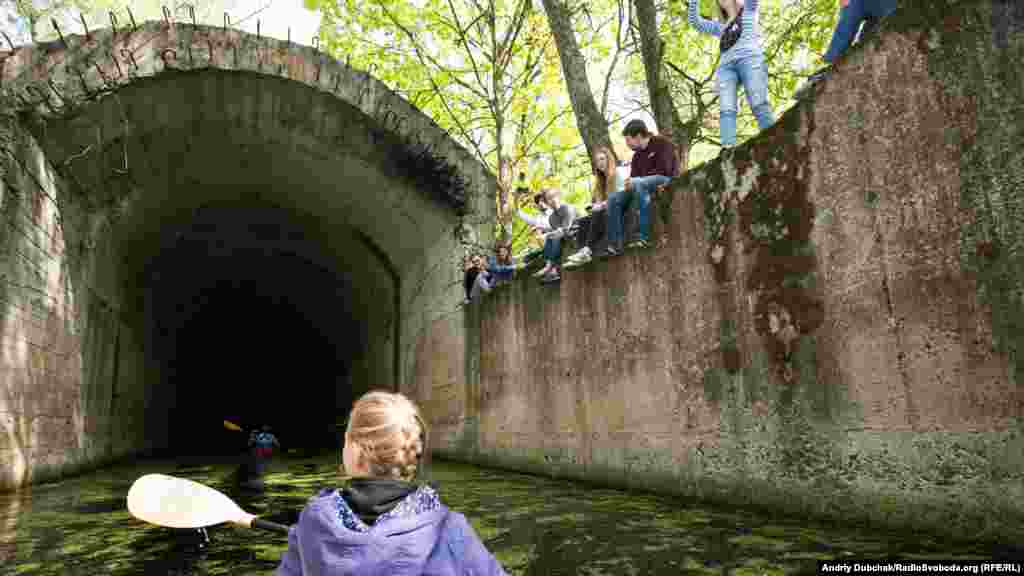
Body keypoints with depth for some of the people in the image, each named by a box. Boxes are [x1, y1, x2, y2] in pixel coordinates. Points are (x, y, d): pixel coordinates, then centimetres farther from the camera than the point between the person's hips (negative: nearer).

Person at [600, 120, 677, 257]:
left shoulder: (661, 144, -6)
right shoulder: (637, 155, 18)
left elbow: (664, 170, -17)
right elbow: (634, 177, 13)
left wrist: (636, 180, -17)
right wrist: (629, 183, -13)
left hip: (666, 180, -8)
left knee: (638, 184, -37)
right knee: (614, 198, -7)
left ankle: (644, 237, -41)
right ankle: (615, 244, -19)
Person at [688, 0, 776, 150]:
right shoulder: (721, 27, 39)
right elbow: (694, 21, 39)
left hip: (750, 58, -3)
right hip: (726, 65, 3)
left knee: (759, 105, -23)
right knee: (726, 110, -20)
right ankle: (727, 151, -36)